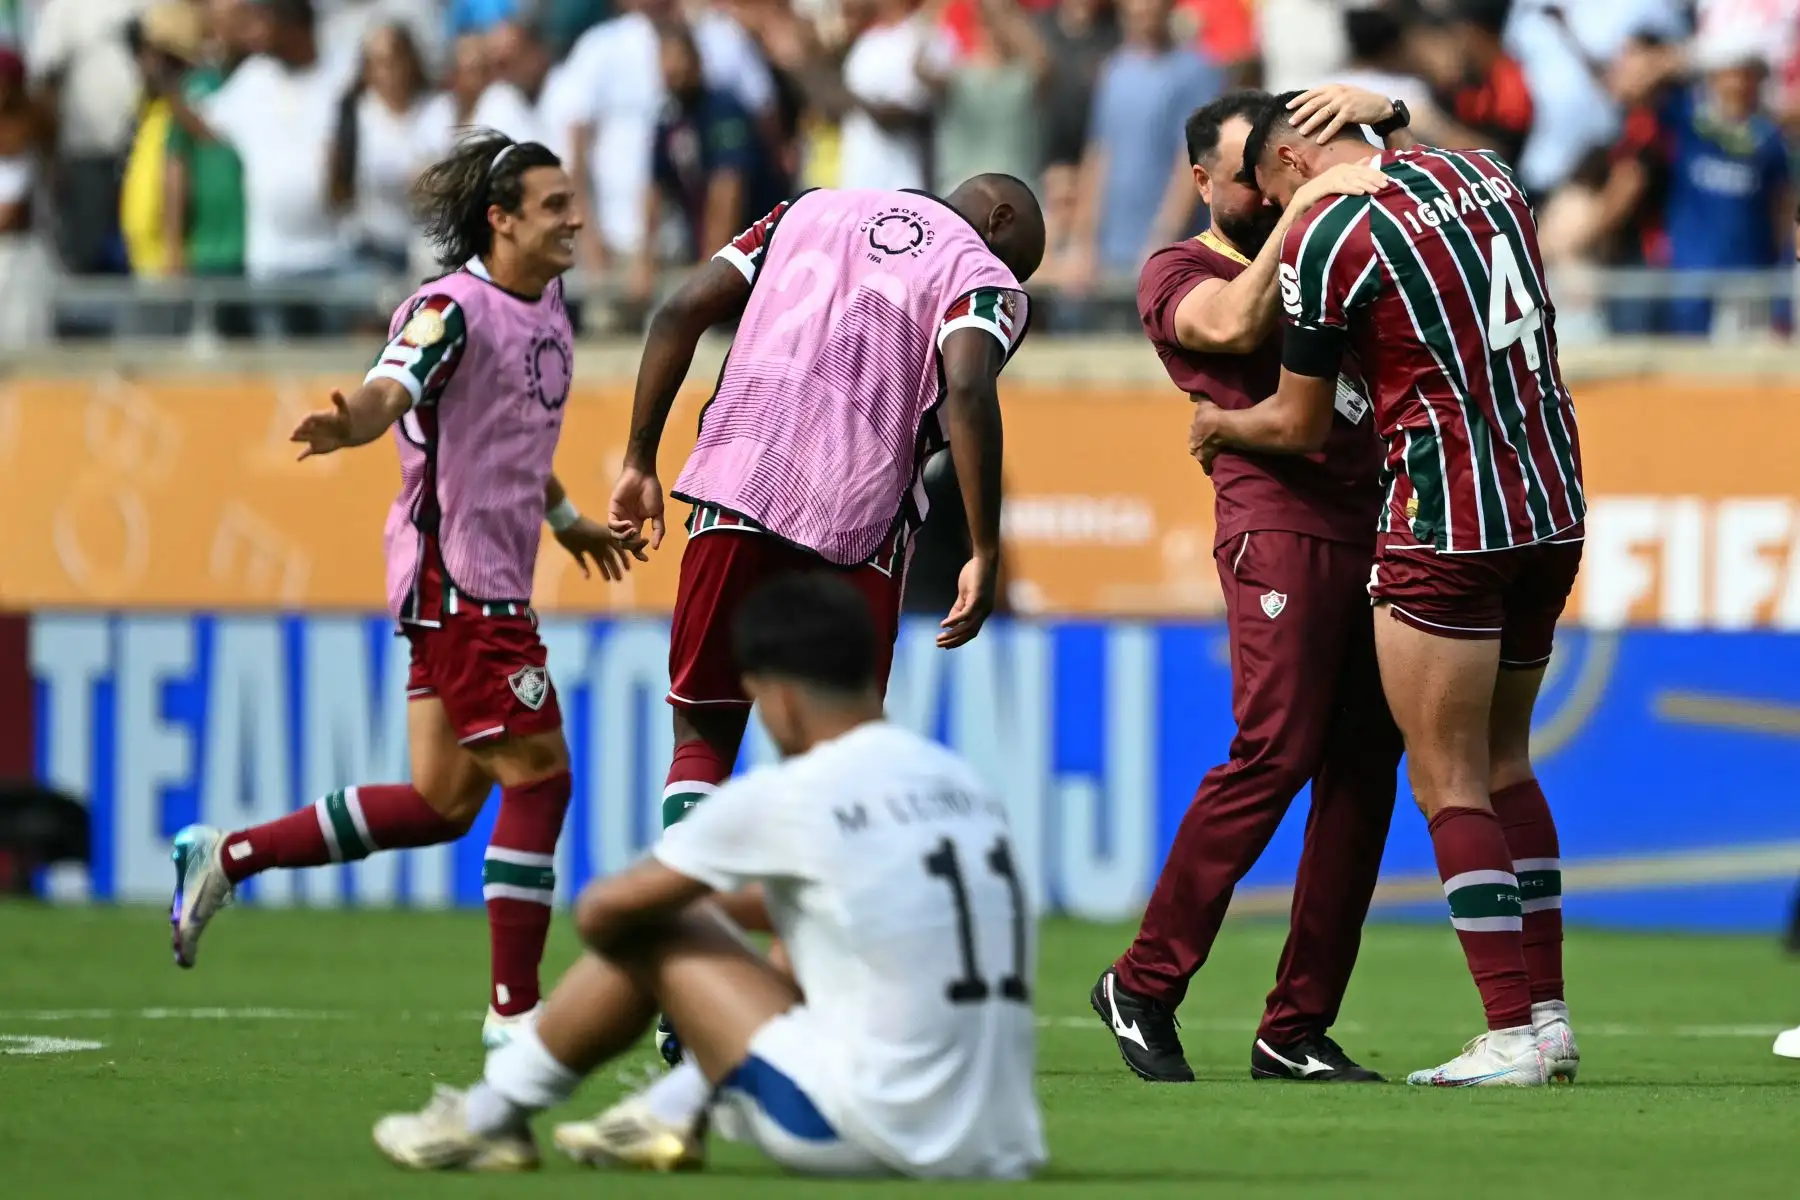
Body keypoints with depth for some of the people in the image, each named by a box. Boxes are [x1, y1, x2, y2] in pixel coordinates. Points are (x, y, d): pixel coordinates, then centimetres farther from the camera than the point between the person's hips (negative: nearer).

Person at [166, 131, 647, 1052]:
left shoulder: (546, 302, 13)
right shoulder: (455, 309, -15)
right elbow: (389, 393, -32)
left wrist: (565, 519, 42)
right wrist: (349, 424, -55)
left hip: (493, 579, 10)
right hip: (457, 575, -10)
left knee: (444, 801, 10)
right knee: (538, 771, -7)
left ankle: (227, 858, 16)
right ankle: (514, 1006, -1)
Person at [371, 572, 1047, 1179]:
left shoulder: (784, 799, -7)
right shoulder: (965, 785, 11)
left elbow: (604, 910, 4)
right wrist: (723, 897, 36)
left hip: (874, 1137, -7)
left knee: (648, 931, 10)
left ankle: (490, 1118, 26)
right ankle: (669, 1116, 32)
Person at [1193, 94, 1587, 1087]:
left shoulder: (1323, 240, -9)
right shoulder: (1484, 175, 9)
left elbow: (1300, 428, -1)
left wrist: (1216, 426, 19)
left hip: (1448, 523, -7)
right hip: (1555, 509, 7)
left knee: (1450, 784, -2)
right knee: (1503, 762, 17)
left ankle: (1513, 1035, -8)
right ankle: (1547, 1012, 14)